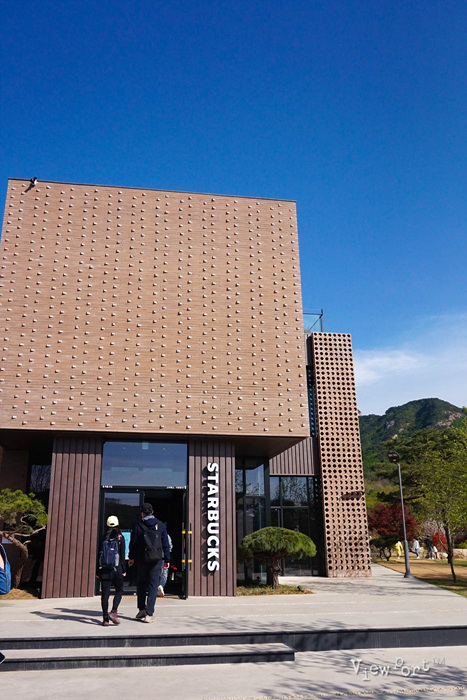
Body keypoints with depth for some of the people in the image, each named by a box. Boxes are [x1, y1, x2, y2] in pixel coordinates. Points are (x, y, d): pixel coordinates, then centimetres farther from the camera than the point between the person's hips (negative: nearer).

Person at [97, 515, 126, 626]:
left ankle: (105, 618, 4)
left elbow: (100, 554, 5)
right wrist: (124, 569, 4)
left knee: (105, 593, 5)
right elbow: (122, 555, -2)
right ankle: (113, 612, -6)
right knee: (119, 591, 12)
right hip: (116, 568, -2)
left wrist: (98, 571, 10)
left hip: (104, 570, 2)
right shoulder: (120, 537, -2)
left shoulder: (104, 538, 5)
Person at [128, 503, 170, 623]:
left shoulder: (138, 526, -3)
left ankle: (141, 609, 17)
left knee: (141, 584, 17)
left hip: (141, 560, 0)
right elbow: (165, 544, 2)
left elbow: (133, 543, 4)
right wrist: (167, 560, 9)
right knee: (153, 586, 2)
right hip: (156, 560, 0)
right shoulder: (161, 525, 0)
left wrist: (131, 558, 17)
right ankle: (149, 614, -3)